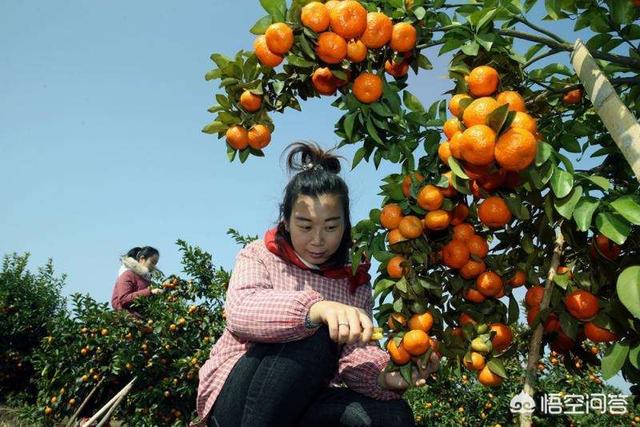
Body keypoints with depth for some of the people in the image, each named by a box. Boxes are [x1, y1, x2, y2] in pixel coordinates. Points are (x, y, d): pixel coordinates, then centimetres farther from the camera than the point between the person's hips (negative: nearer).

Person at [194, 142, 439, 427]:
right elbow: (240, 311, -25)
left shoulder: (355, 279, 7)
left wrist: (385, 376, -31)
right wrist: (315, 308, -43)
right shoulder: (260, 255, -2)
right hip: (235, 397, -2)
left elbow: (356, 352, -7)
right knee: (315, 337, -31)